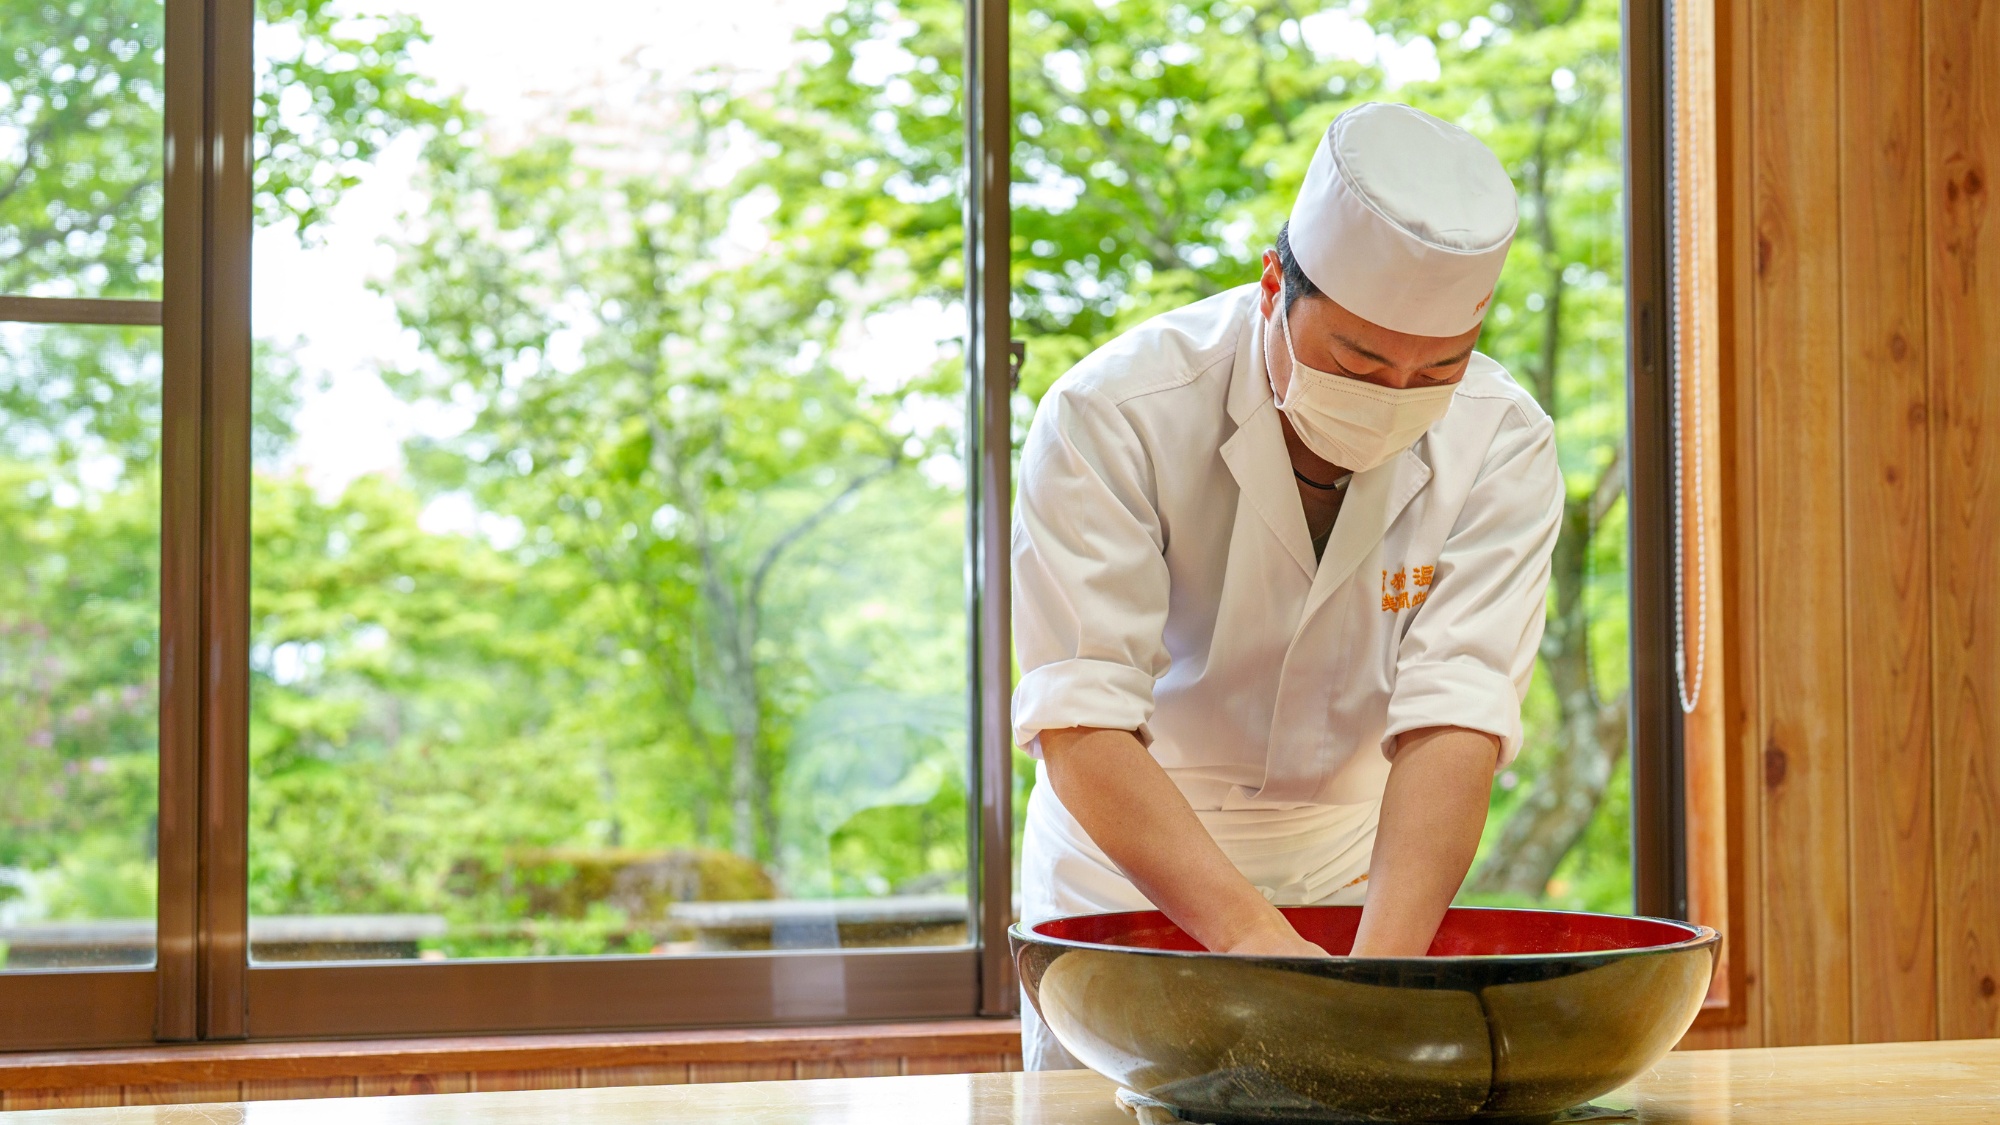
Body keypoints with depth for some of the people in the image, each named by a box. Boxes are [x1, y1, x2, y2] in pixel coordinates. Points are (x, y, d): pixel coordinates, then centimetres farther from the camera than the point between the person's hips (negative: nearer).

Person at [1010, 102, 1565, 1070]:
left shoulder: (1501, 445, -17)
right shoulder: (1109, 417, -25)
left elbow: (1454, 724, -26)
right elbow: (1080, 727, -31)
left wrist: (1384, 959, -40)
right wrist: (1250, 932, -43)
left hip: (1363, 873, 2)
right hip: (1130, 879, -1)